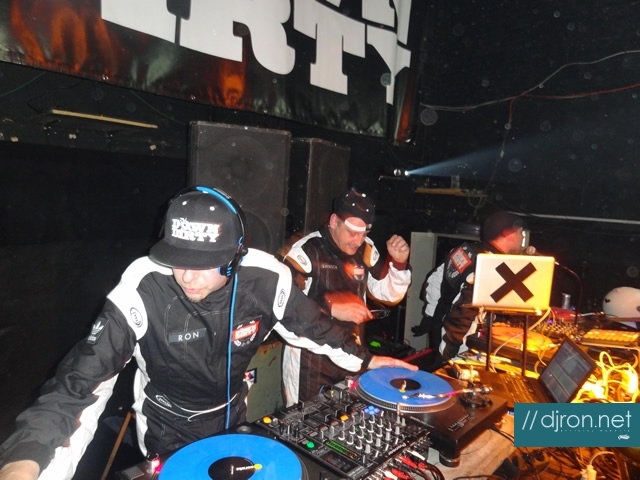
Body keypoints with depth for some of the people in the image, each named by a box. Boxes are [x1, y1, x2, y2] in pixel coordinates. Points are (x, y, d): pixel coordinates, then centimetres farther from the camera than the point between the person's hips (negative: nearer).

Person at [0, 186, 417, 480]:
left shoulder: (265, 278, -25)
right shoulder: (143, 289, -32)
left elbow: (310, 323, -8)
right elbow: (84, 377, -32)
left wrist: (364, 359, 2)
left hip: (234, 417, 3)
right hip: (168, 430, -2)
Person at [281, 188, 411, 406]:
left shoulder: (365, 251, -1)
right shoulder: (306, 250, -19)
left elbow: (389, 294, 7)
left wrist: (398, 263, -9)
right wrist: (332, 308, -31)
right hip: (310, 359, -5)